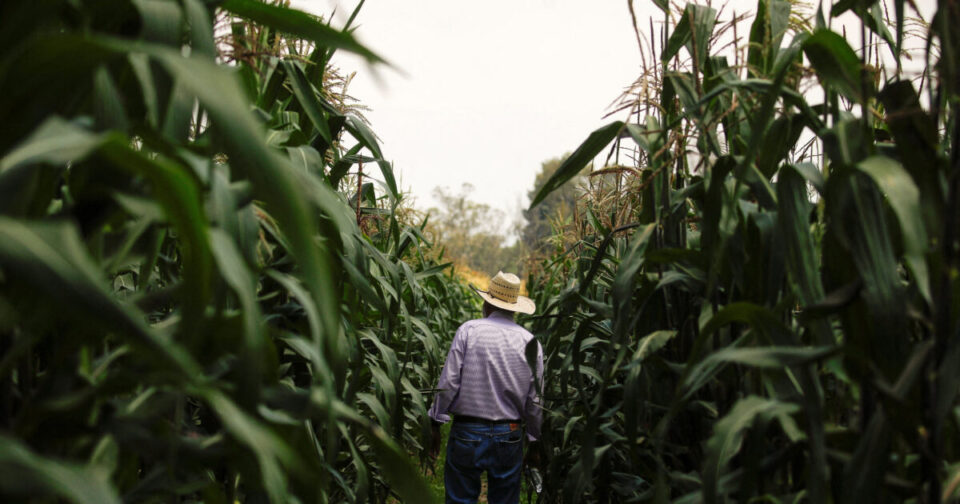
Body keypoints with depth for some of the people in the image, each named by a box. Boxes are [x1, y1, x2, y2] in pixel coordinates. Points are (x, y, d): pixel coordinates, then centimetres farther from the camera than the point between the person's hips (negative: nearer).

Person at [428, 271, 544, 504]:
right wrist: (534, 443, 14)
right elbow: (534, 400, 4)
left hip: (467, 433, -2)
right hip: (509, 437, 2)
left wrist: (435, 423, 1)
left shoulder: (469, 330, -6)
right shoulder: (531, 342, 1)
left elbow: (448, 382, -9)